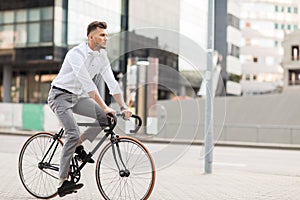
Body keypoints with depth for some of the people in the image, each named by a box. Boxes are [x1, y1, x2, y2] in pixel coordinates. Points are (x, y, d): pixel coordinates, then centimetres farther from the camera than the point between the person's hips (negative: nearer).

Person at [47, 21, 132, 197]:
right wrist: (104, 107, -35)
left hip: (77, 96, 7)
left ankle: (78, 145, 8)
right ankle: (63, 182, -17)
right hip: (60, 95, -7)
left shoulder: (102, 56, 0)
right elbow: (88, 84, -31)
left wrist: (123, 107, -11)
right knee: (73, 134, -22)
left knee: (105, 117, -12)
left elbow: (112, 82, -2)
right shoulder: (76, 54, -23)